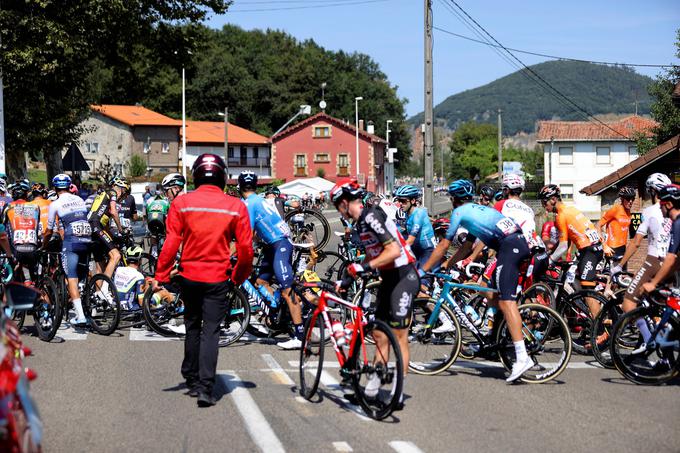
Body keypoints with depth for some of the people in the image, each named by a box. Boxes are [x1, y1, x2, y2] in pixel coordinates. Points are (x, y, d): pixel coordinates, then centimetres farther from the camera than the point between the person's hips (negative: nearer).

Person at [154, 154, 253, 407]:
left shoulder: (181, 203, -5)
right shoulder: (236, 206, -4)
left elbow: (171, 243, -8)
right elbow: (246, 248, -3)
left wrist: (161, 276, -1)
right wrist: (239, 278, 12)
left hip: (189, 275, 1)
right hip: (218, 279, -1)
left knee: (192, 327, 18)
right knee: (211, 331, 1)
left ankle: (192, 380, 27)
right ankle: (205, 387, -10)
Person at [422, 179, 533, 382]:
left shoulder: (459, 212, 6)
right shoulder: (476, 209, 32)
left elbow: (443, 246, 8)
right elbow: (466, 248, 35)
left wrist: (423, 269, 15)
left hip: (508, 246, -9)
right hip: (520, 243, 9)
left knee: (506, 301, -18)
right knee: (495, 299, 17)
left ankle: (522, 356, -29)